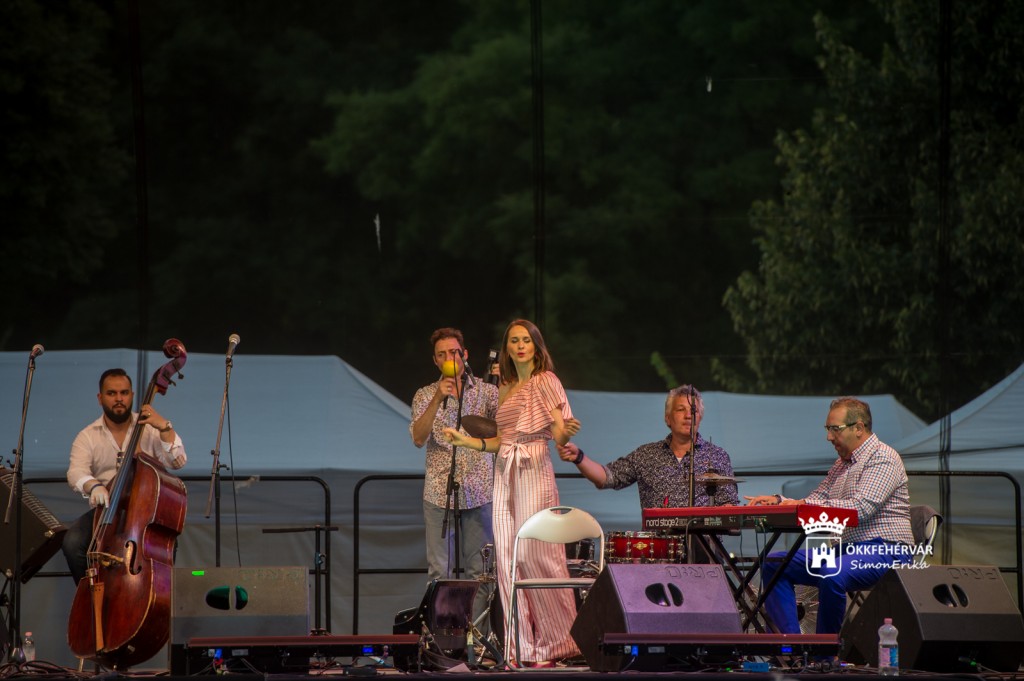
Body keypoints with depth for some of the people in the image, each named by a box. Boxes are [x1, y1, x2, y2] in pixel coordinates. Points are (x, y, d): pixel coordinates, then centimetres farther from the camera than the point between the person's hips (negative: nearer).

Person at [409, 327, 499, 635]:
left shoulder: (486, 391, 8)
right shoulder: (425, 396, 7)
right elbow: (418, 437, -8)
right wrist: (438, 399, -18)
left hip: (478, 492, 0)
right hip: (438, 494, 0)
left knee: (479, 570, -1)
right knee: (439, 572, -1)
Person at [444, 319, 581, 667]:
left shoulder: (546, 381, 0)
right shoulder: (505, 390, 20)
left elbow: (560, 430, -9)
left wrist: (566, 432, -31)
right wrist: (465, 441, 18)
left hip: (535, 471, -7)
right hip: (504, 473, 7)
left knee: (535, 555, -12)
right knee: (507, 559, 1)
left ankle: (553, 643, -6)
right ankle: (522, 648, 3)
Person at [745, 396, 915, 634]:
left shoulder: (883, 458, -10)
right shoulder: (841, 464, 20)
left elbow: (861, 509, -23)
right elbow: (812, 505, 20)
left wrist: (807, 504, -25)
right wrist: (778, 500, 1)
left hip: (884, 552, -10)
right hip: (845, 549, 10)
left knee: (832, 574, -38)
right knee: (774, 565, 0)